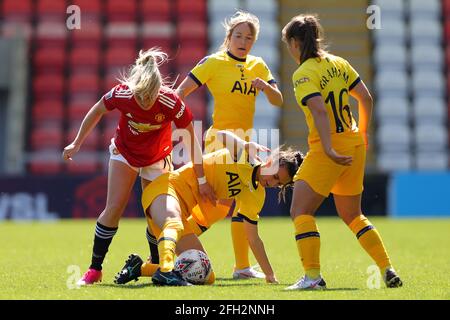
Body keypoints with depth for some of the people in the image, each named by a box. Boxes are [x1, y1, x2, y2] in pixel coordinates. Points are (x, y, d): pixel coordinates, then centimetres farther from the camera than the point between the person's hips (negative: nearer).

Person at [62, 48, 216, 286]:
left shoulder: (170, 102, -34)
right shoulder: (122, 94, -31)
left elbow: (191, 138, -22)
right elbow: (97, 111, -8)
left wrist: (201, 180, -17)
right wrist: (77, 144, 0)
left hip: (157, 158, 0)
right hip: (124, 152, 0)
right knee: (113, 210, -8)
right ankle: (95, 269, 1)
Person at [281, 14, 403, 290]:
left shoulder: (304, 74, -12)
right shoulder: (338, 63, 10)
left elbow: (320, 112, -24)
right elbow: (366, 98, 13)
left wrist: (328, 150, -29)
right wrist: (362, 133, 24)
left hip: (329, 146, -8)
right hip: (354, 143, 8)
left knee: (300, 210, -3)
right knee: (353, 215, 20)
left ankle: (313, 276, -13)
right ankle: (388, 270, 15)